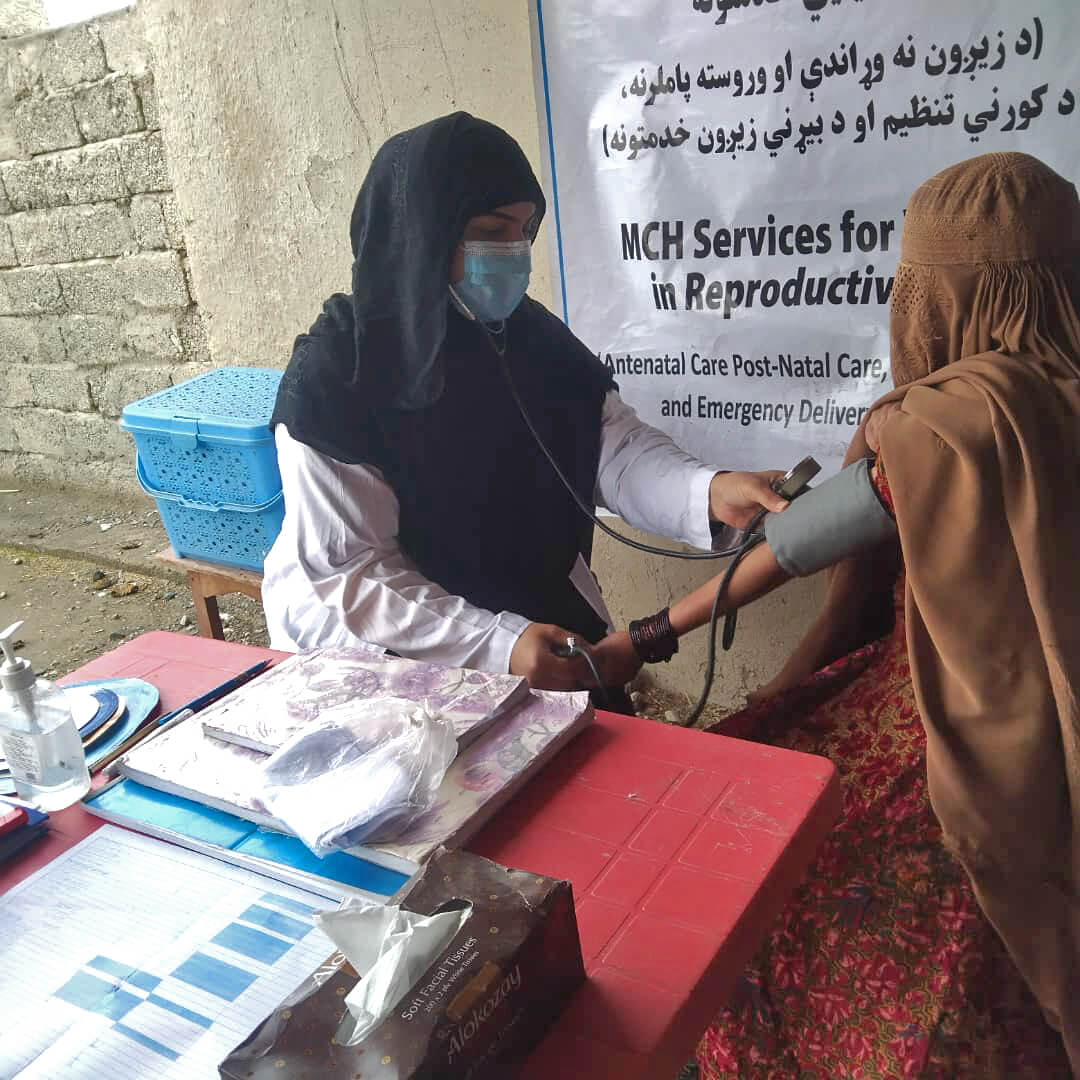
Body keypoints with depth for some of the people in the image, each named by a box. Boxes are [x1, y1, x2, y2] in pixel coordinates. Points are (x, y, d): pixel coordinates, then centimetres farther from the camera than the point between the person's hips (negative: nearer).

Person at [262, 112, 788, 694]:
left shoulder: (527, 332, -1)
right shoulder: (334, 378, -20)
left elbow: (614, 444, -7)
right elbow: (344, 575, -22)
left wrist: (707, 491, -28)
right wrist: (498, 645, -31)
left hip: (540, 613, 5)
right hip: (385, 655, -5)